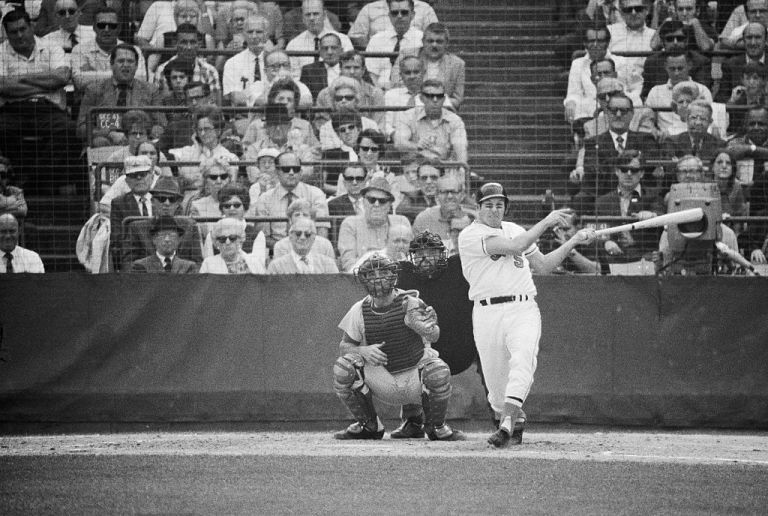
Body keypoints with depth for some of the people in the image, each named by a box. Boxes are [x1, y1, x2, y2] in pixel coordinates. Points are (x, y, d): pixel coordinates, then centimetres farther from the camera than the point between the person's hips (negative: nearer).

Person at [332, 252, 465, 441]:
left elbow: (433, 336, -22)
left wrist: (429, 328, -48)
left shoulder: (410, 304, -15)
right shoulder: (359, 311, -6)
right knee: (343, 367, -23)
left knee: (438, 371, -34)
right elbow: (344, 346, 1)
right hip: (383, 381, 2)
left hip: (415, 379, -2)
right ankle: (368, 425, 0)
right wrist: (363, 351, -23)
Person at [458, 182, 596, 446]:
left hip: (523, 310, 2)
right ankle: (514, 423, 31)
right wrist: (547, 221, -7)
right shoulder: (470, 235, -1)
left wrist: (574, 241, 22)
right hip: (487, 313, -2)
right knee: (496, 381, 1)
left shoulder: (514, 230, 21)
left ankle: (507, 425, -38)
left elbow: (543, 264, 27)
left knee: (523, 358, -26)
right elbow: (514, 247, -13)